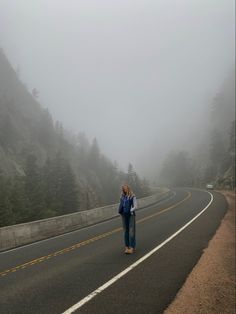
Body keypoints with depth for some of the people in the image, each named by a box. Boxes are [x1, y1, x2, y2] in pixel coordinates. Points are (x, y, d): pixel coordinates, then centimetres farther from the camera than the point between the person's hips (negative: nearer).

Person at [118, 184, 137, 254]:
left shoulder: (132, 197, -6)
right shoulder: (122, 197, 9)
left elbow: (135, 206, -8)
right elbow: (121, 206, 13)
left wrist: (130, 211, -20)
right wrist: (120, 211, -4)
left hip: (131, 215, -5)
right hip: (124, 215, 5)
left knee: (131, 231, -5)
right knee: (125, 231, 9)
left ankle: (132, 247, -4)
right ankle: (127, 246, 17)